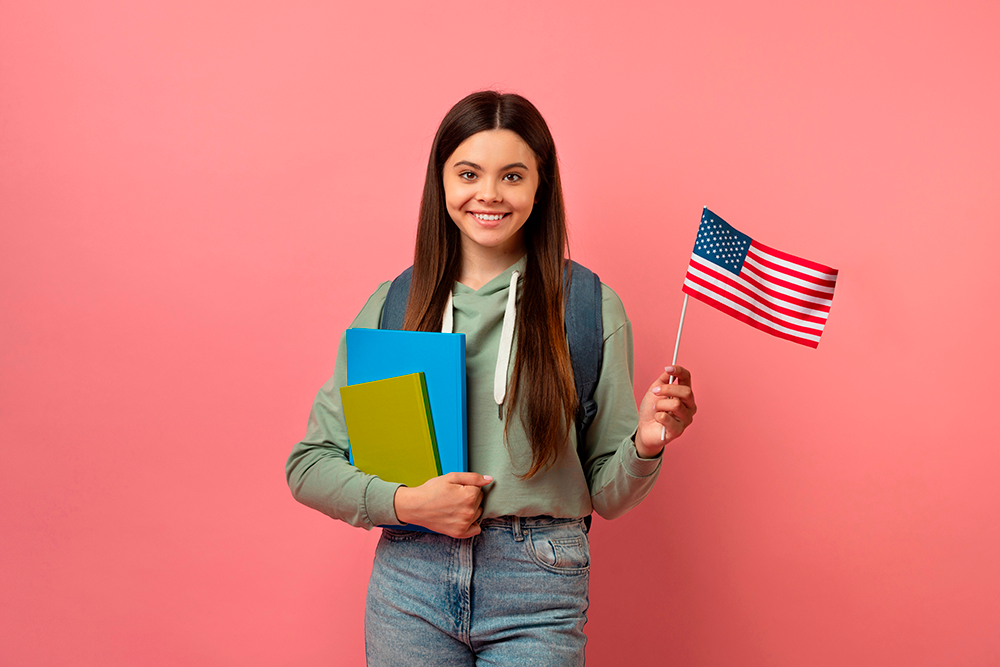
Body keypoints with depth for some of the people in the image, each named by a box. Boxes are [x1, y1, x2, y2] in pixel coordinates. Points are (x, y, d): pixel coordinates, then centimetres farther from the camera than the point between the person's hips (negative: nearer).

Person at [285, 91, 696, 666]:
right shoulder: (392, 306, 3)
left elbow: (606, 495, 4)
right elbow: (310, 466, 4)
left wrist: (645, 445, -17)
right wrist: (405, 503, -11)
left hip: (537, 595, -1)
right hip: (410, 581, 1)